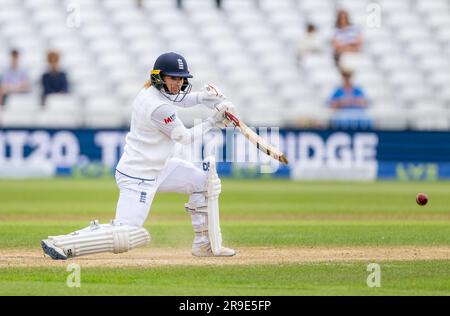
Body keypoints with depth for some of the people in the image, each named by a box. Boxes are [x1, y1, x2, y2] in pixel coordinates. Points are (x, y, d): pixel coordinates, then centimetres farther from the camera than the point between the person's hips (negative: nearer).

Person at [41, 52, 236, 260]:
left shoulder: (149, 90, 3)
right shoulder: (159, 108, -24)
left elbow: (177, 99, 23)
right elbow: (185, 138, -12)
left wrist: (205, 96, 5)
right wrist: (213, 122, -4)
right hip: (138, 178, -11)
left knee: (205, 181, 16)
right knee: (125, 237, -17)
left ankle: (203, 245, 23)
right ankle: (61, 244, -13)